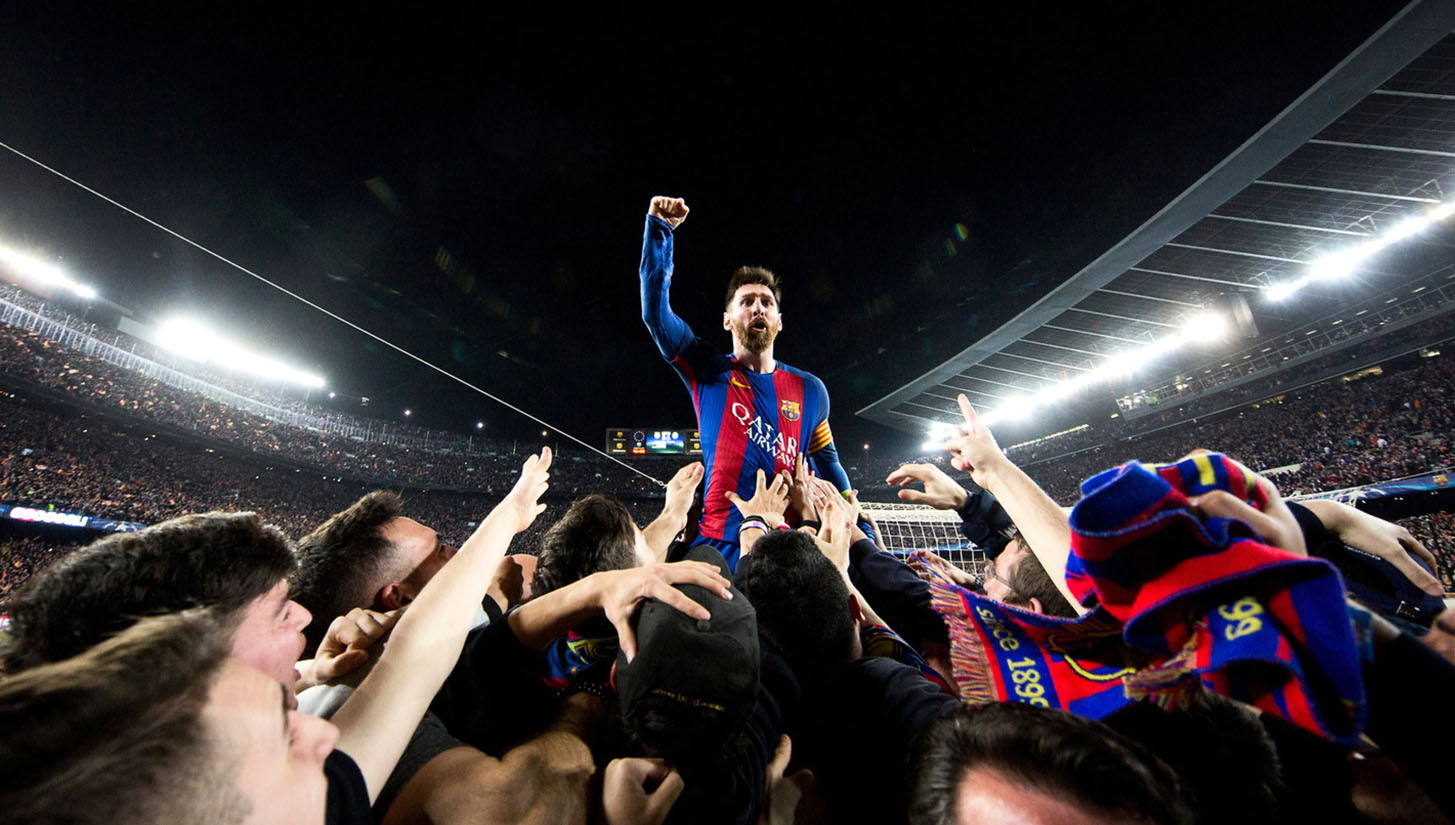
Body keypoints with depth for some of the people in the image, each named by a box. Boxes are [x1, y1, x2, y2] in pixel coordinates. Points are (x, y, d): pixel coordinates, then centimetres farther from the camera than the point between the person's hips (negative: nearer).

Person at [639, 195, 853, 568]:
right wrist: (660, 228, -14)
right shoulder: (708, 371, 3)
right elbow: (655, 311, -8)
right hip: (722, 545, -2)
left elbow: (827, 464, 16)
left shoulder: (810, 390, 8)